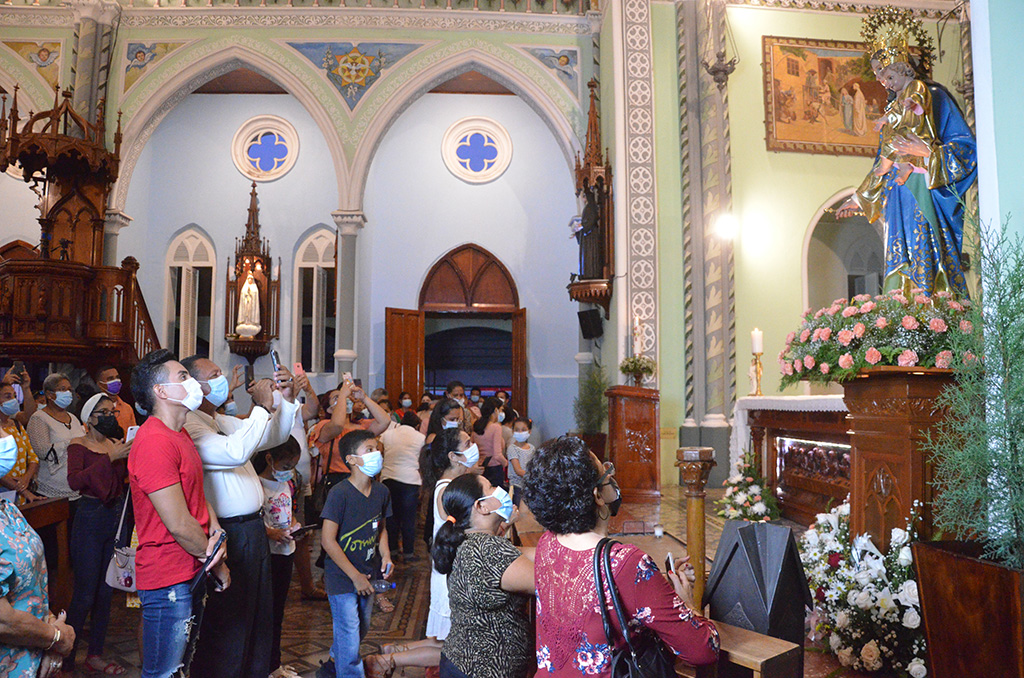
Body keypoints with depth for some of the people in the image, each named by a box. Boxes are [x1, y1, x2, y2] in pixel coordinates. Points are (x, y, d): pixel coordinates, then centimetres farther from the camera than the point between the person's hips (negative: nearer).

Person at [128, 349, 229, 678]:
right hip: (168, 580, -10)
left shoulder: (180, 435, 12)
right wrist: (216, 562, -9)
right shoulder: (155, 442, -22)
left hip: (192, 574, 10)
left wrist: (216, 531, -7)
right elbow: (178, 524, -22)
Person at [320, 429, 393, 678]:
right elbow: (328, 540, -19)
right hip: (342, 579, -7)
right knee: (350, 639, -2)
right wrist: (355, 576, -17)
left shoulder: (381, 491, 0)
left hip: (366, 576, 7)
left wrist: (385, 555, -3)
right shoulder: (340, 493, -20)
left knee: (361, 629, 21)